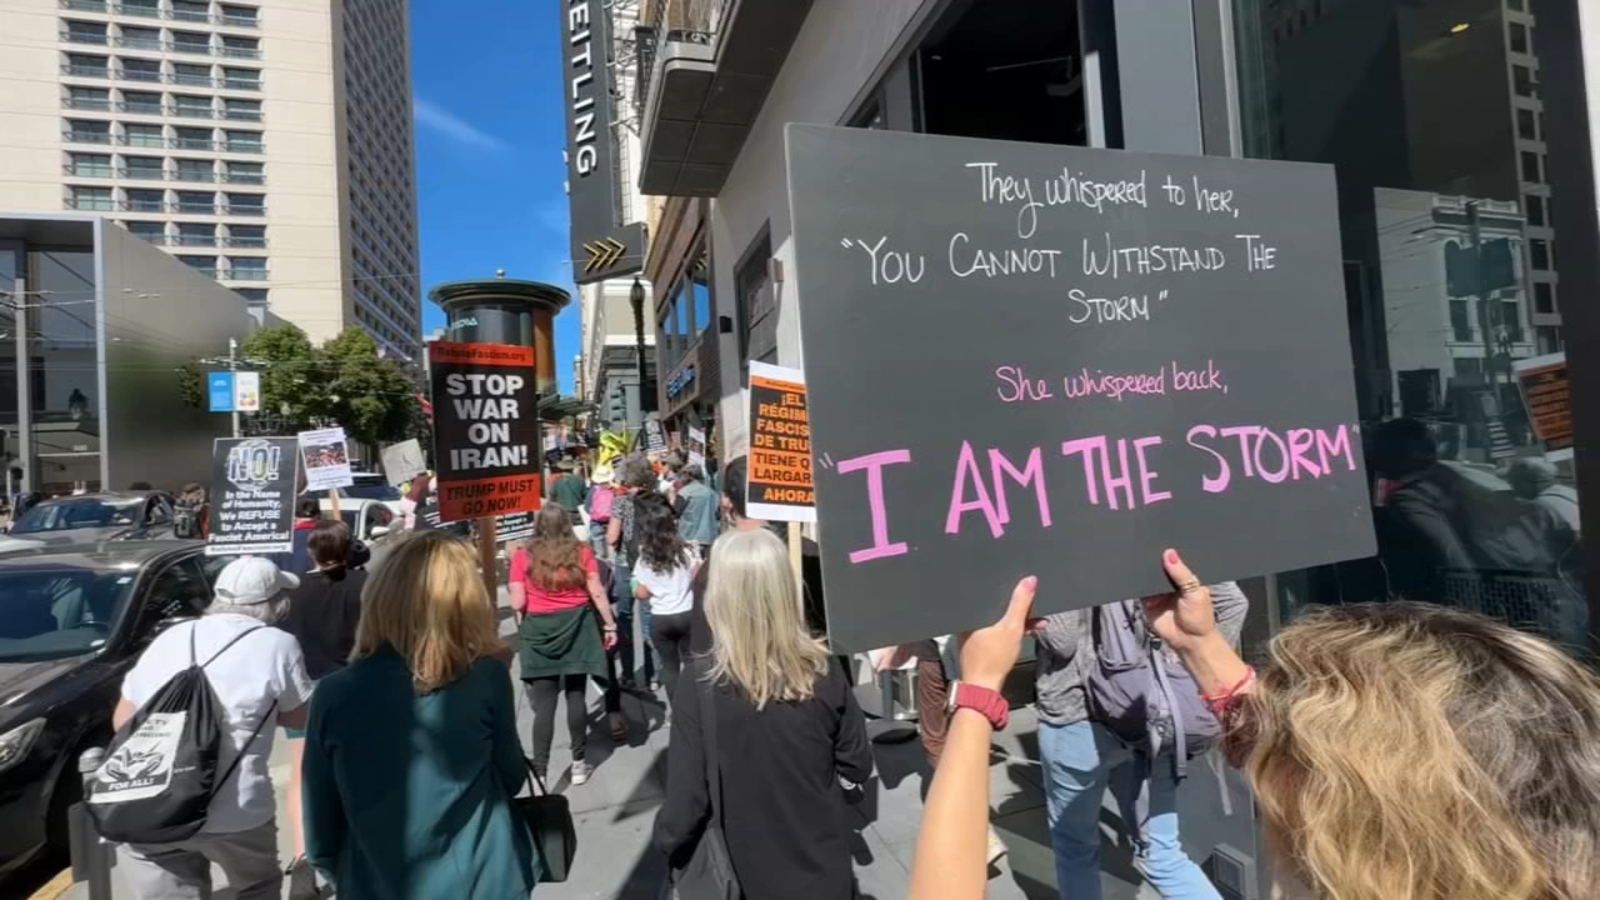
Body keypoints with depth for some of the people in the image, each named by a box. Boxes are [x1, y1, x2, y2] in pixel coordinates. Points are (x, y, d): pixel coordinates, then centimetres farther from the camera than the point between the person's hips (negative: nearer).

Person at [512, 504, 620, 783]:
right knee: (576, 695, 10)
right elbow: (597, 593, -1)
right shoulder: (581, 552, 0)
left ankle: (539, 770, 4)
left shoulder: (522, 556, -3)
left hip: (538, 630, -1)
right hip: (576, 627, 1)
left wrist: (522, 624, 17)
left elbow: (517, 603, -4)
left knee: (544, 704, 3)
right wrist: (610, 625, 7)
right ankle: (578, 764, 19)